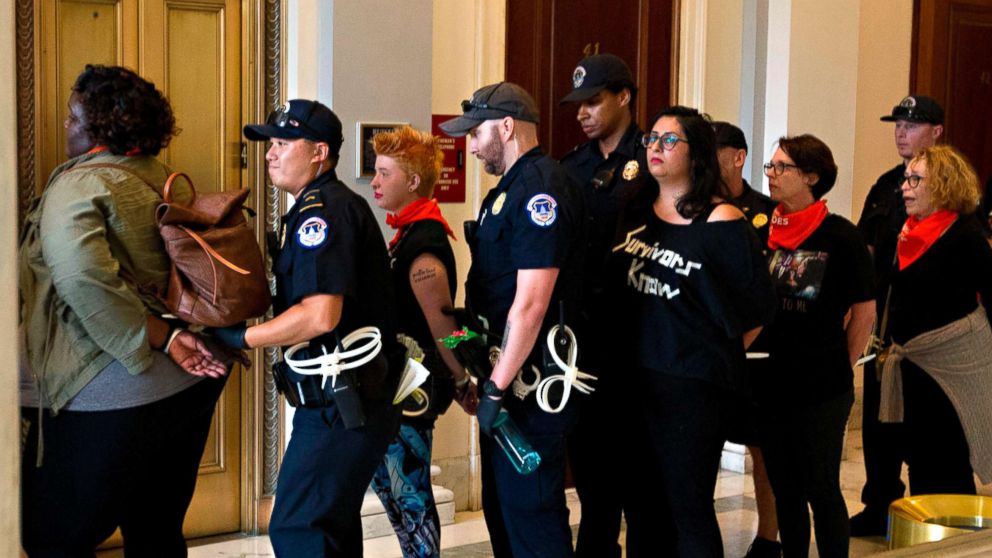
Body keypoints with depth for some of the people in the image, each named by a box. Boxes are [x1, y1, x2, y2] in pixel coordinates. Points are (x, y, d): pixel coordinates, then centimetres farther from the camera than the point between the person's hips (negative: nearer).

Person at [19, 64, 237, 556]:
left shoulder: (78, 185, -12)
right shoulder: (161, 178, 11)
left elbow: (84, 280, -27)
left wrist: (164, 339, -22)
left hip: (117, 397, -8)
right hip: (193, 383, 8)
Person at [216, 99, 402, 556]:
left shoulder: (323, 211, -15)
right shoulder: (327, 207, 18)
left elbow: (320, 315, -25)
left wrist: (241, 338, -15)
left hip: (341, 408, -11)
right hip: (338, 402, 11)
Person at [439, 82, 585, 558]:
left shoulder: (541, 190, -17)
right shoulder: (510, 188, 15)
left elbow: (531, 302, -24)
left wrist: (497, 388, -20)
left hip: (529, 379, -10)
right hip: (505, 374, 10)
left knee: (531, 511, -2)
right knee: (501, 505, 18)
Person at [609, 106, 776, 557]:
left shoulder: (721, 222, -10)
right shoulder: (635, 211, 8)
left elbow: (753, 308, -7)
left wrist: (715, 356, 3)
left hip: (693, 384, -6)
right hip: (633, 377, 6)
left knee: (688, 507, 0)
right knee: (643, 503, 14)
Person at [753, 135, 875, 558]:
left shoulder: (840, 236, -9)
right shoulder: (761, 232, 3)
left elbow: (864, 309, -4)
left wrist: (842, 364, -2)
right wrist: (748, 356, 5)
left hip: (822, 390, -5)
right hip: (769, 384, 5)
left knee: (822, 490, 4)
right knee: (784, 490, 15)